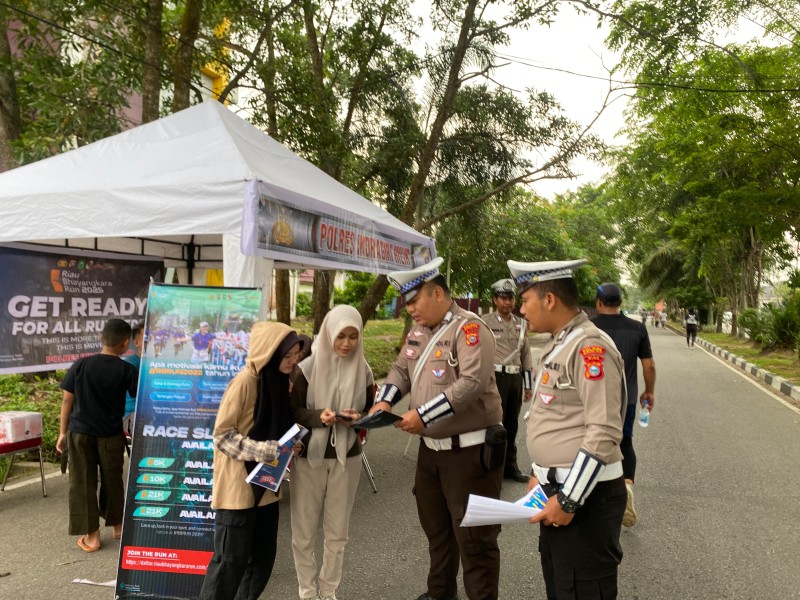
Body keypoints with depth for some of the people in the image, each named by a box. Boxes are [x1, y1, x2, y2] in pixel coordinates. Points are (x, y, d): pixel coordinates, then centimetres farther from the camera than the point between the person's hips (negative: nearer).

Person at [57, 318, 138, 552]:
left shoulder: (80, 365, -3)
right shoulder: (127, 370, -10)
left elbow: (67, 401, 1)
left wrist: (63, 432, 10)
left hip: (79, 433, 1)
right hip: (111, 434, -1)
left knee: (82, 483, 9)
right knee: (112, 480, 16)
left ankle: (91, 536, 13)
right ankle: (117, 525, 30)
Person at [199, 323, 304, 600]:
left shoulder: (280, 380, 4)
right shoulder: (245, 381, -18)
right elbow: (222, 434, -16)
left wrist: (286, 451, -2)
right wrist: (267, 450, -23)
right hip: (238, 484, -7)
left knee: (263, 556, 13)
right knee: (231, 558, 2)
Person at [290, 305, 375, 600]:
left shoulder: (363, 370, -1)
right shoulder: (308, 367, -10)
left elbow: (370, 412, 7)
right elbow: (293, 411, -6)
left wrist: (359, 419, -14)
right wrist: (318, 416, -24)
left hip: (346, 458, 2)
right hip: (308, 456, -2)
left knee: (337, 531, 12)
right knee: (304, 531, 7)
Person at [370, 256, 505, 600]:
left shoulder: (469, 328, -17)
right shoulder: (418, 332, 9)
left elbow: (472, 383, -28)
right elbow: (401, 370, 16)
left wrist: (424, 415, -27)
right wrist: (385, 401, -4)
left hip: (470, 450, -9)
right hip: (430, 448, 9)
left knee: (473, 536, 4)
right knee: (435, 526, 23)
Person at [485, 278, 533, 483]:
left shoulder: (521, 324, 12)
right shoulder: (485, 322, -6)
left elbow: (525, 355, 16)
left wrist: (528, 385, 14)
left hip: (515, 378, 6)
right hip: (496, 377, -6)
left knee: (512, 424, 13)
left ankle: (510, 466, 26)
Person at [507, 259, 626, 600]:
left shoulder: (590, 346, -20)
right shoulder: (559, 344, 10)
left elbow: (603, 434, -24)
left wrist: (569, 501, -20)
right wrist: (540, 474, 17)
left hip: (585, 497, -9)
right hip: (556, 490, 9)